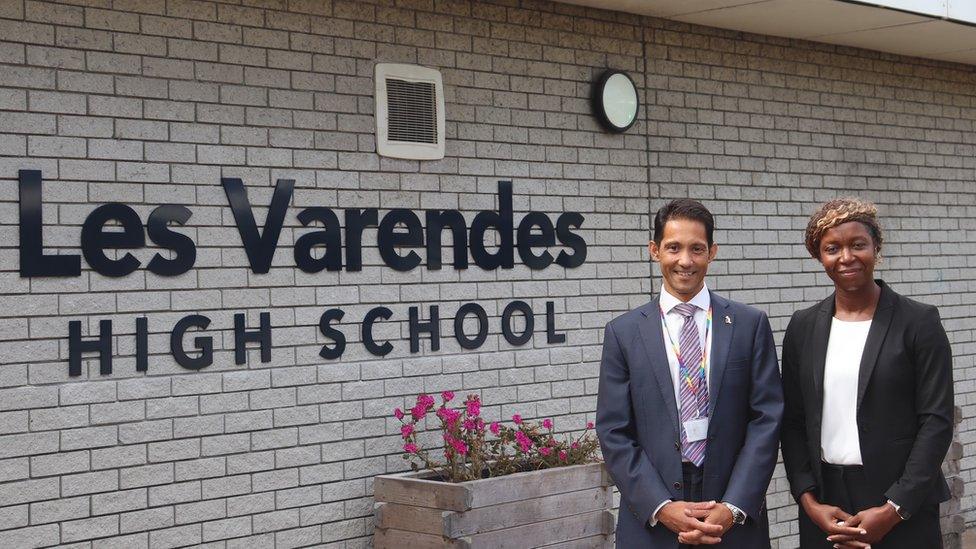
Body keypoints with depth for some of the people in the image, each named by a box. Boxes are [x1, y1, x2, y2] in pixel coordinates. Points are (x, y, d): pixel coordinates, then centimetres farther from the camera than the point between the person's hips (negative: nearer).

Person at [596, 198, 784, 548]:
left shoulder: (750, 324, 2)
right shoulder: (623, 332, 1)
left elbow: (767, 419, -2)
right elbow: (614, 433, -2)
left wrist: (733, 508, -11)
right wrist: (662, 507, -12)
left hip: (736, 517, 0)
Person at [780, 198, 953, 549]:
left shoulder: (919, 322, -4)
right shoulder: (803, 327, 6)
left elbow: (937, 421, -7)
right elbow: (792, 423, 7)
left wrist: (894, 510, -12)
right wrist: (809, 502, -5)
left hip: (903, 507, -3)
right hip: (824, 498, 3)